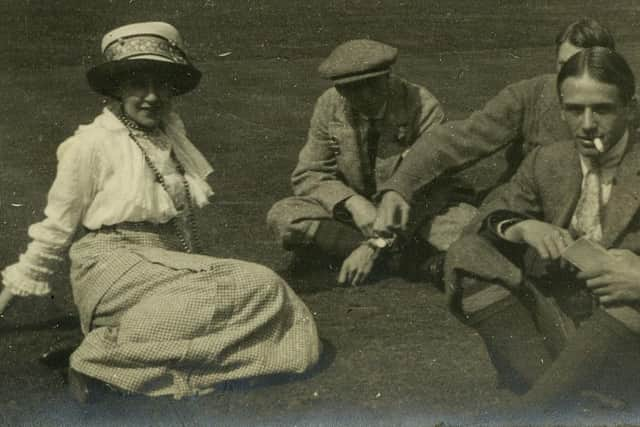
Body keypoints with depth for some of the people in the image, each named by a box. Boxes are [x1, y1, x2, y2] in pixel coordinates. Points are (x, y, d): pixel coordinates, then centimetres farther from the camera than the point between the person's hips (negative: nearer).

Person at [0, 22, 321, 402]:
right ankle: (103, 353, -21)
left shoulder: (171, 133, 9)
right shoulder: (93, 144, -8)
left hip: (175, 264, 7)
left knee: (265, 288, -15)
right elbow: (56, 227, 1)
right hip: (117, 267, -7)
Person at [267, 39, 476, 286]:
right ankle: (403, 256, -25)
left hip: (413, 215, -3)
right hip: (353, 211, 4)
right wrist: (352, 203, -25)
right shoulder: (329, 107, -7)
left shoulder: (422, 106, -17)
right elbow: (308, 176, -3)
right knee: (282, 216, -24)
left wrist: (376, 245, -30)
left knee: (465, 220, -33)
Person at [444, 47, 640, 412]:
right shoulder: (546, 162, 7)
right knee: (467, 252, -13)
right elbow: (491, 218, 11)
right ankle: (551, 389, -26)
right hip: (556, 320, 4)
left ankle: (534, 408, -31)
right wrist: (524, 228, -12)